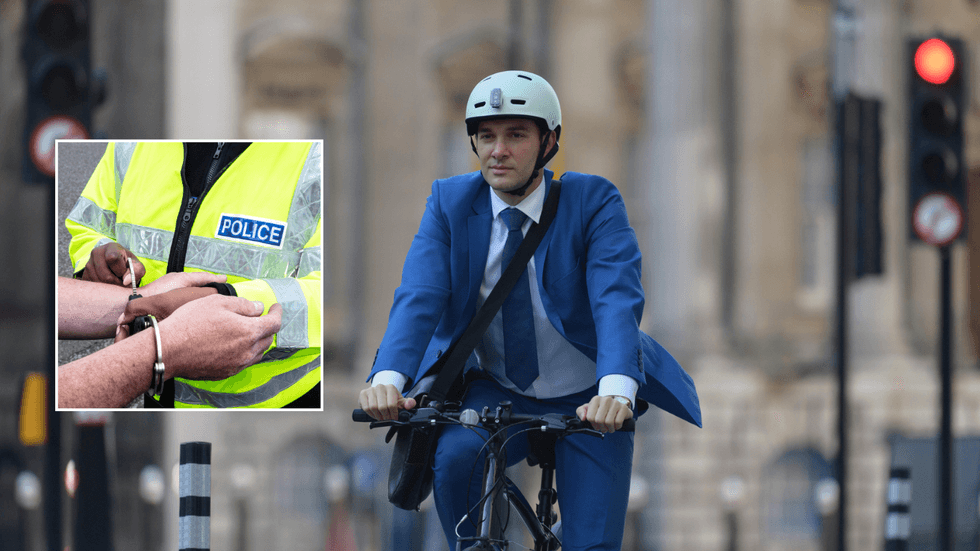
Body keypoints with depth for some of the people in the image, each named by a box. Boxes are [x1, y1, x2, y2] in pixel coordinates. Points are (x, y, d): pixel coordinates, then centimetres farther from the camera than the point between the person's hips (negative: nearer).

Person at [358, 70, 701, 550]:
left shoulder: (594, 202, -14)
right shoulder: (450, 203, -7)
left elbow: (617, 299, -29)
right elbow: (419, 296, -20)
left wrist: (615, 390, -48)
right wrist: (388, 378, -41)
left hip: (587, 404, -1)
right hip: (495, 396, 1)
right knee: (454, 456, -31)